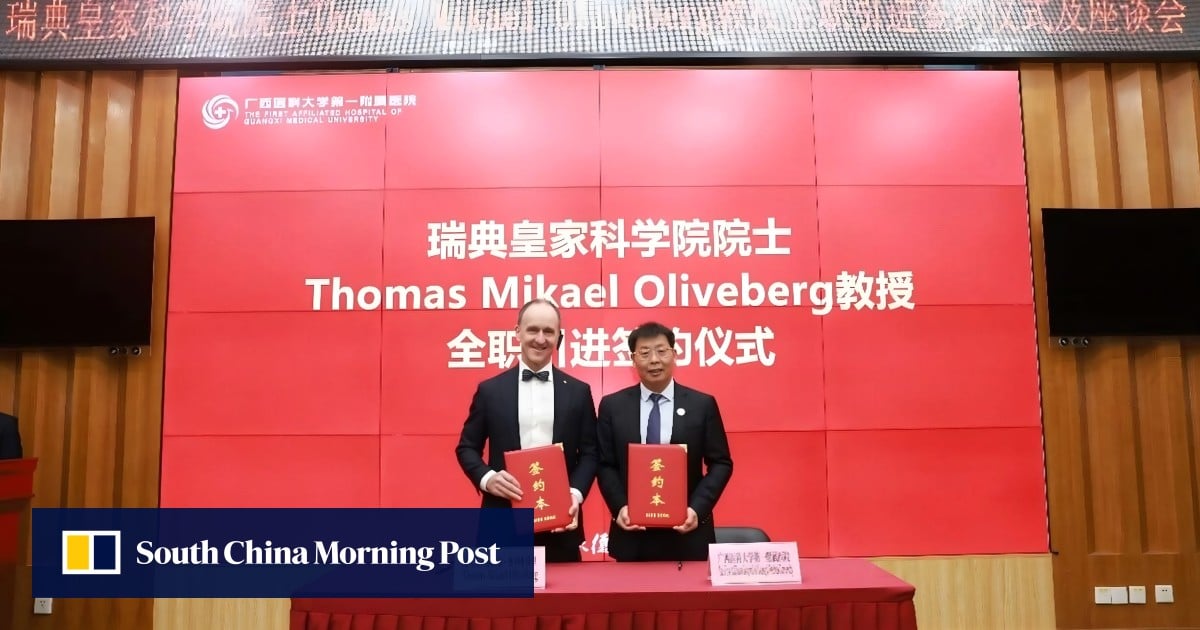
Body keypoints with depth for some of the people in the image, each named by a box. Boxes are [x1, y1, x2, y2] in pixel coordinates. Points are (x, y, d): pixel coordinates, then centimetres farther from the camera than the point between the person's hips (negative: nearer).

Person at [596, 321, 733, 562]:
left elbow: (721, 463, 2)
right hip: (632, 535, 1)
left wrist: (697, 508, -10)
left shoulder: (703, 405, 2)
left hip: (687, 533, 0)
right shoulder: (612, 406, 4)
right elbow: (605, 465, 5)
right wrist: (619, 507, -10)